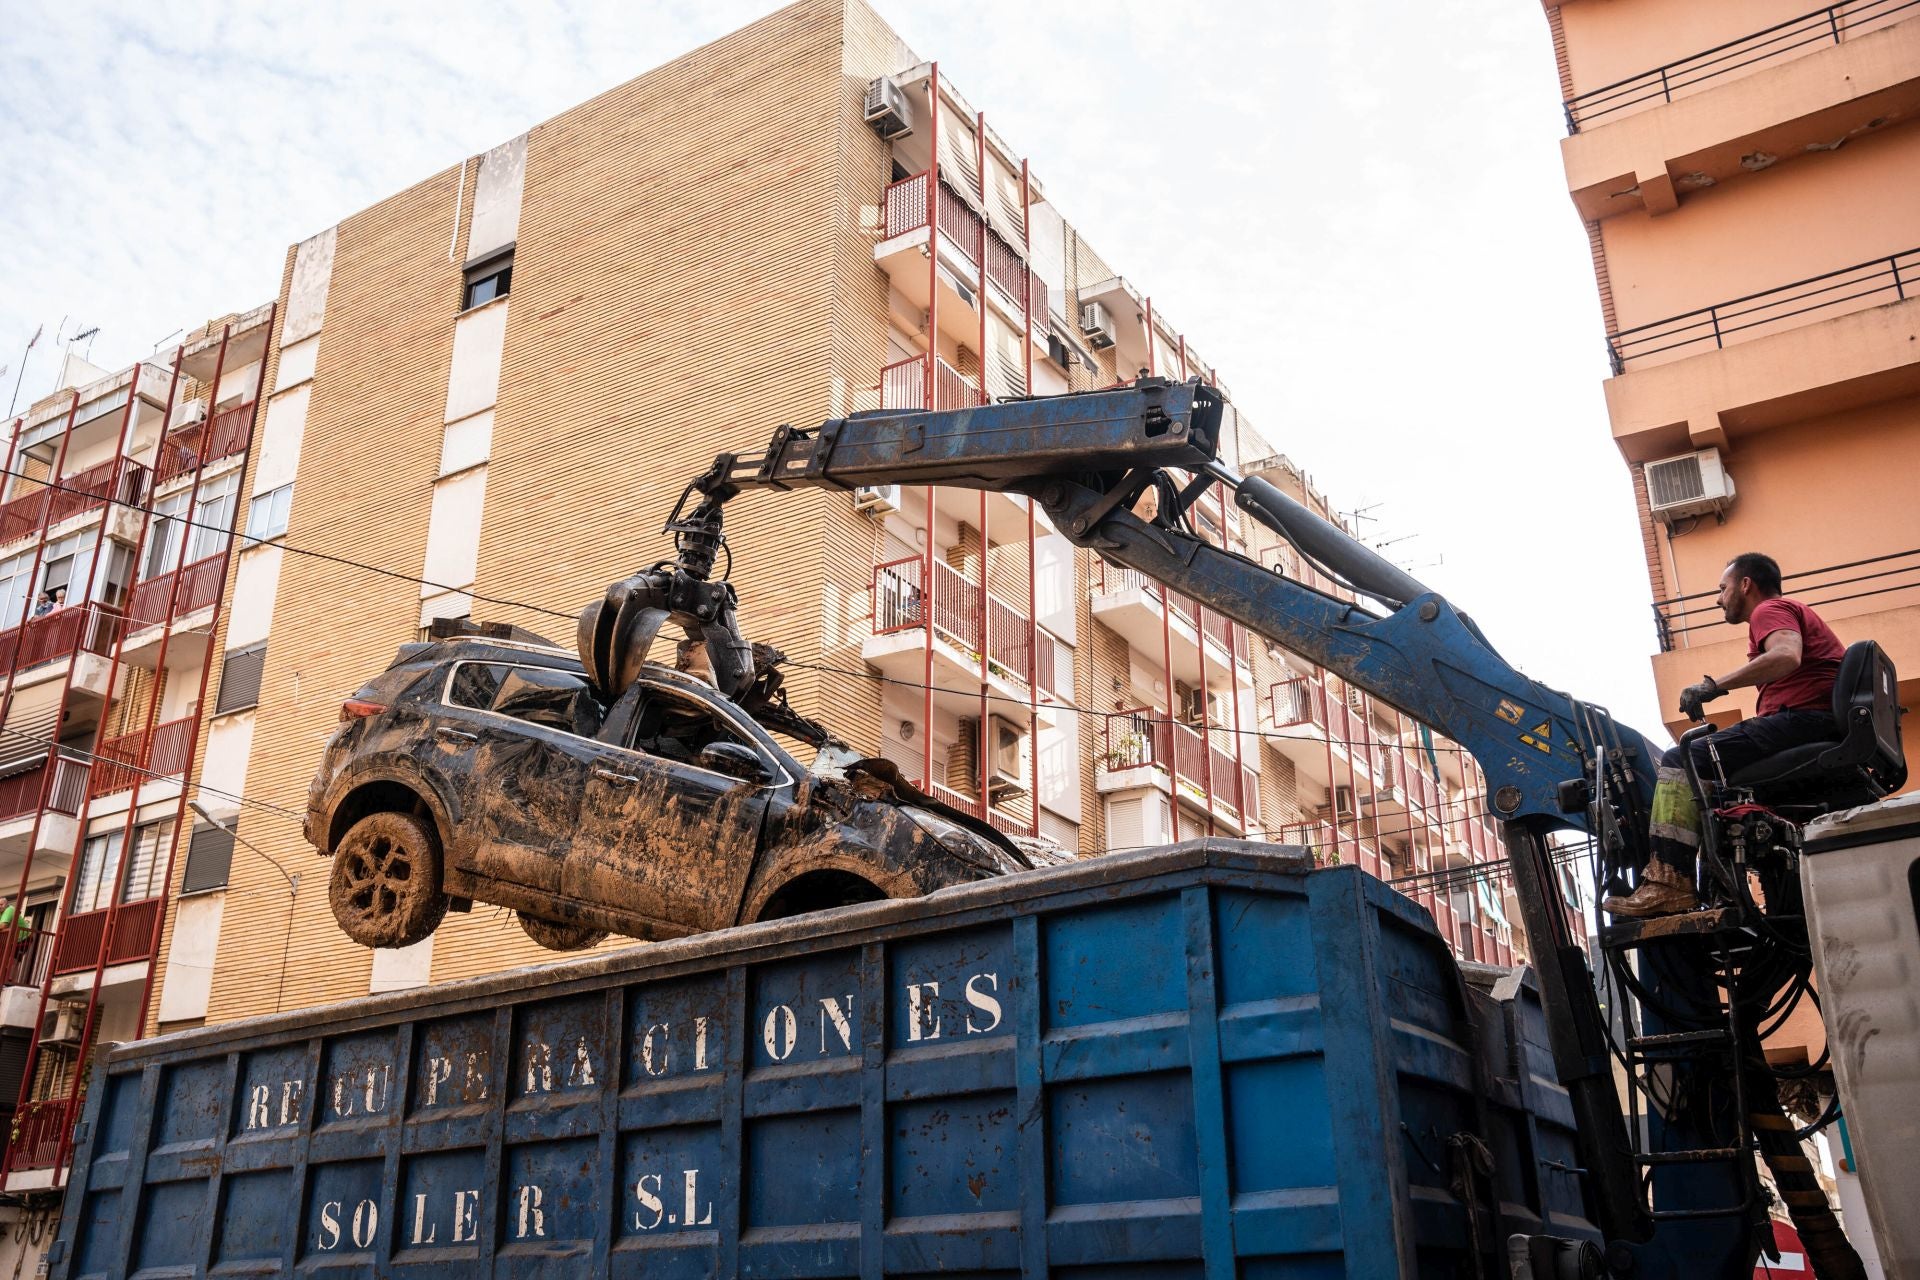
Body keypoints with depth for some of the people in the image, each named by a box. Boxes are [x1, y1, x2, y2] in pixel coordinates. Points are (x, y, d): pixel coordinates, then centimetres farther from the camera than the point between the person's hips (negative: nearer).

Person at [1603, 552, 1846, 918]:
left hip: (1804, 717, -11)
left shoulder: (1771, 610, 0)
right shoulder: (1793, 612, 33)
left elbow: (1786, 656, -22)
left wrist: (1714, 685, -25)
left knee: (1680, 761, -17)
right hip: (1830, 728, 11)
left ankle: (1667, 884, -30)